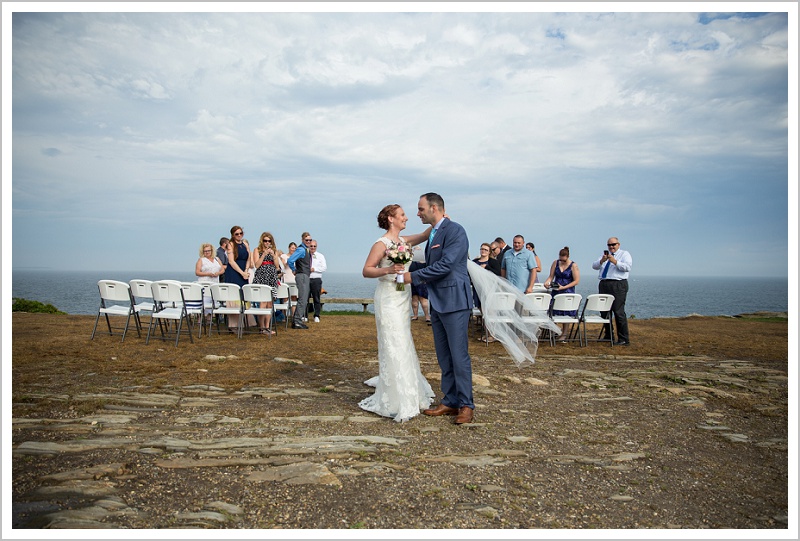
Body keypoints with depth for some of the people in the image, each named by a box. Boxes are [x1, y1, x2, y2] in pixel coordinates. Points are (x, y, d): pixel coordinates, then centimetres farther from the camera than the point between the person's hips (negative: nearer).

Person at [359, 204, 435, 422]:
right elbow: (366, 271, -14)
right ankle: (396, 402, 3)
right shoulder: (382, 243, -12)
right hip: (388, 299, -8)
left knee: (403, 345, 16)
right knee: (394, 346, -6)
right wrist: (387, 270, -29)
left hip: (402, 298, 8)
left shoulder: (403, 241, 10)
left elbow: (425, 235, 17)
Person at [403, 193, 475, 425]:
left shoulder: (455, 231, -13)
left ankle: (466, 405, 8)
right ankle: (450, 402, 21)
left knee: (459, 355, -3)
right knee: (444, 356, 13)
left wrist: (414, 276, -15)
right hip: (437, 303, 9)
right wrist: (406, 269, 8)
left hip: (454, 301, -9)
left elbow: (445, 265, -21)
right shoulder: (433, 234, 16)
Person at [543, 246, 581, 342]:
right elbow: (551, 276, 7)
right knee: (554, 312, 0)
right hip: (555, 291, 3)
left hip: (568, 292, -3)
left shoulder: (573, 266, -7)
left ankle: (564, 334, 11)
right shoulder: (555, 263, 3)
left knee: (566, 314, 2)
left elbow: (576, 281, -9)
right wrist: (547, 282, -15)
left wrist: (564, 287, -16)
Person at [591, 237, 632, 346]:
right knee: (604, 311, 10)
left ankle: (624, 339, -5)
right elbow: (594, 266, 9)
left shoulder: (624, 254, 5)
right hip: (604, 285, 7)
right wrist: (602, 261, -10)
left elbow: (627, 267, -12)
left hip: (618, 285, -7)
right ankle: (608, 336, 22)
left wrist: (615, 262, -20)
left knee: (618, 312, -10)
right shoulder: (605, 254, 21)